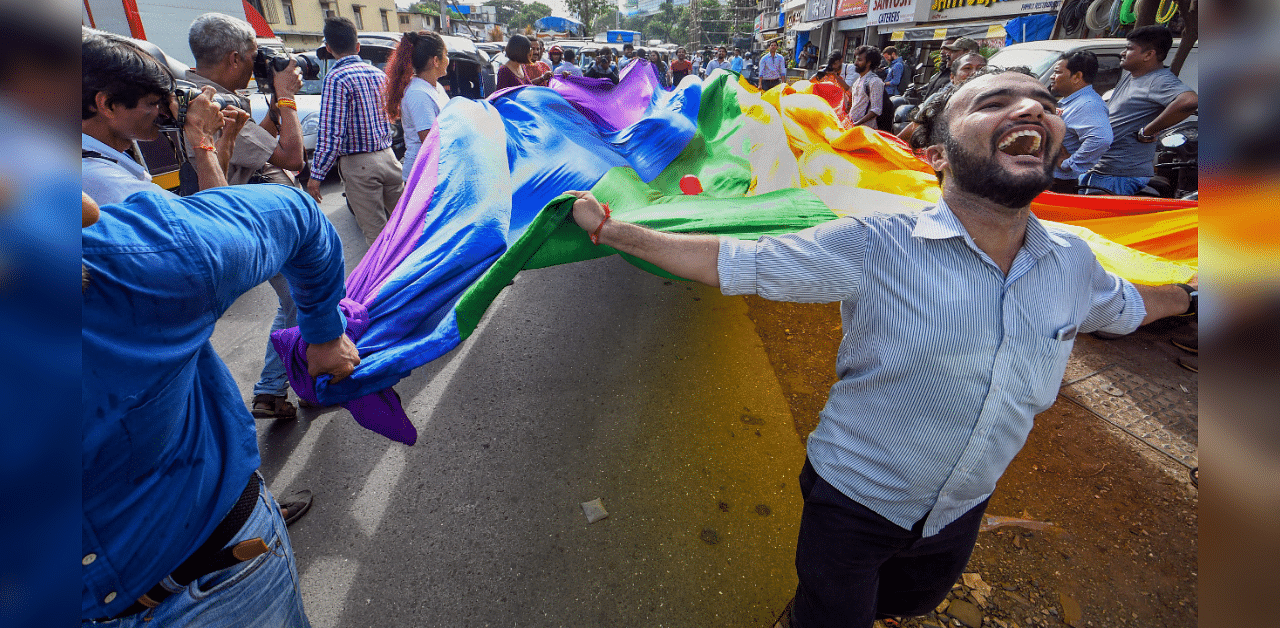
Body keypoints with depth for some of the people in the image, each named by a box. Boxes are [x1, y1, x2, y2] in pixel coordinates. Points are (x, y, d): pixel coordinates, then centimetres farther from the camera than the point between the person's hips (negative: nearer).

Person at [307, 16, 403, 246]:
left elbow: (331, 134, -17)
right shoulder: (378, 73, 8)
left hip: (358, 165, -6)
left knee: (376, 232, 0)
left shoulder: (336, 78, -13)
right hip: (388, 156, 7)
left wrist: (316, 175, -12)